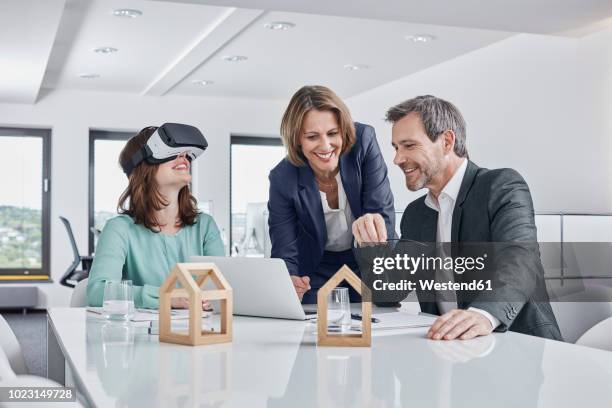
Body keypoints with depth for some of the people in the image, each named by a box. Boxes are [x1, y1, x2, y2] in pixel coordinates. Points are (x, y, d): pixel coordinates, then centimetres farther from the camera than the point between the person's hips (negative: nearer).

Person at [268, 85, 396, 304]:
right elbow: (284, 255, -18)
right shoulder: (282, 179, -20)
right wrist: (287, 284, -42)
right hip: (317, 269, 0)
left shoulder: (364, 141, -20)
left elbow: (383, 215, -20)